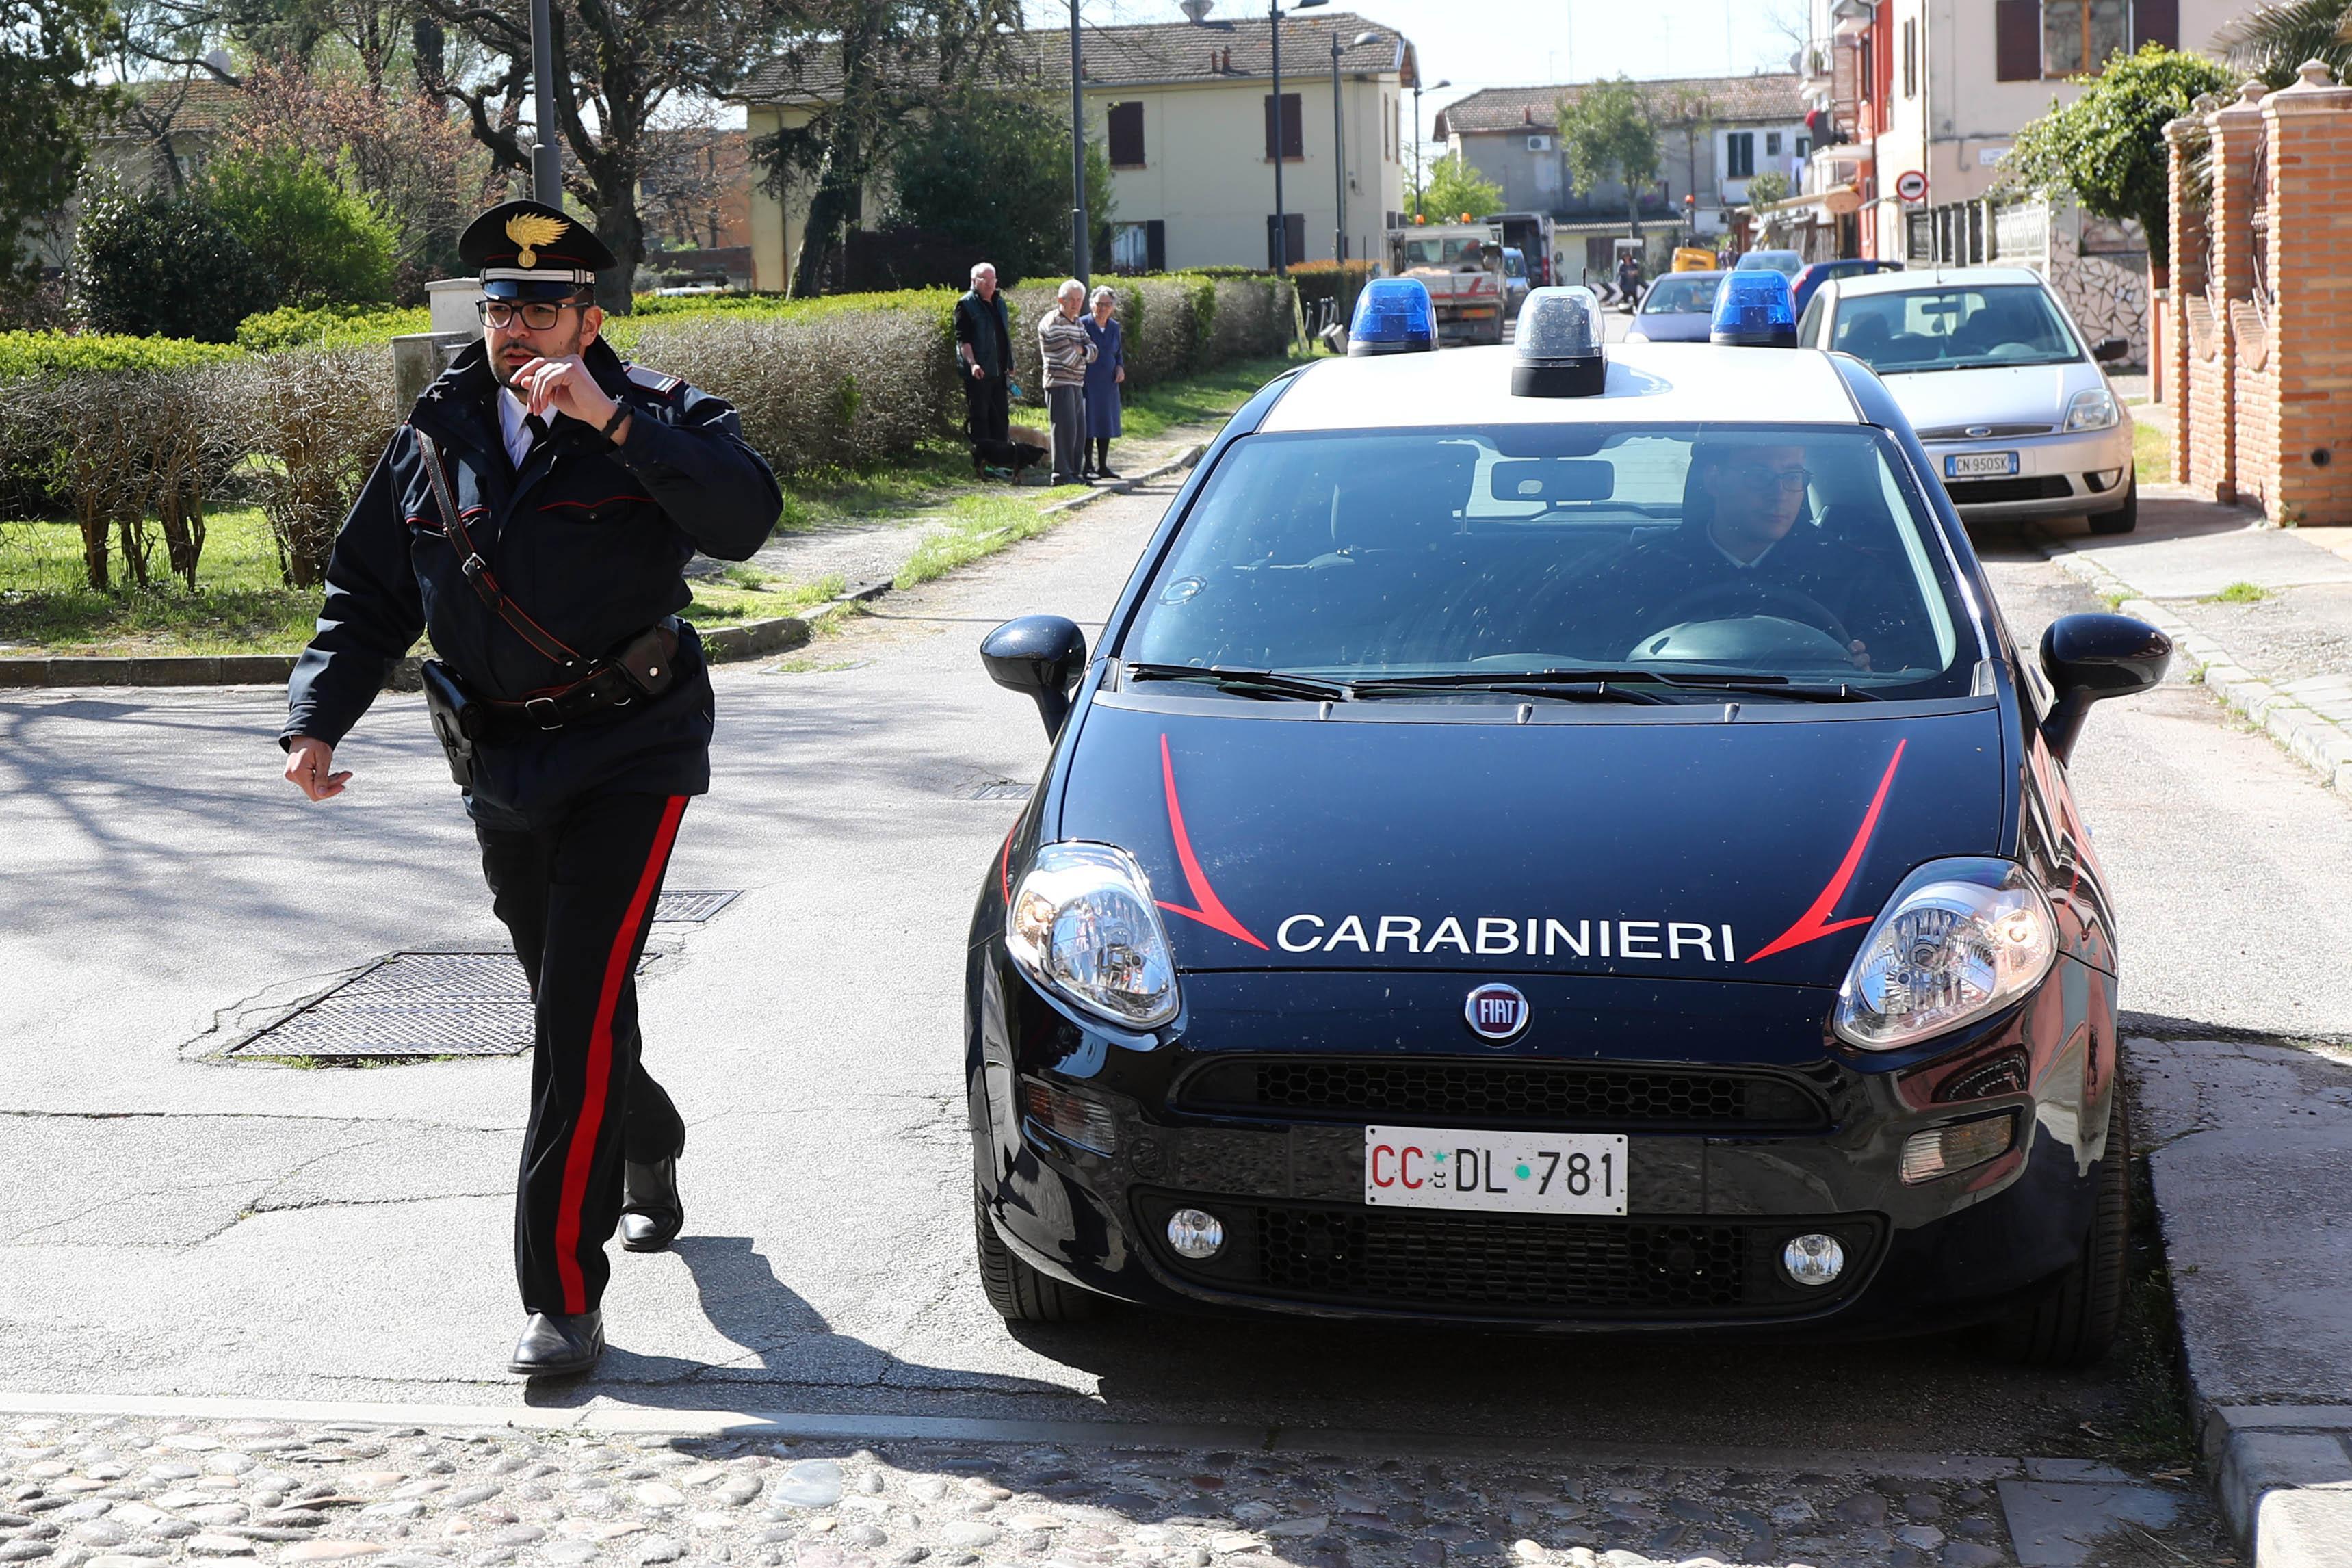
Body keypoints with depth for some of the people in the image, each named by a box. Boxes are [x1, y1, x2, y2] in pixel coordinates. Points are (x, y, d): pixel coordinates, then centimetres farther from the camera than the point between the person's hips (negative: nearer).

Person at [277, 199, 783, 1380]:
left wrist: (616, 423, -31)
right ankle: (648, 1150, 49)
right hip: (502, 771, 6)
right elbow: (369, 590, 12)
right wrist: (317, 719, -1)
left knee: (580, 1008, -14)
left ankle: (563, 1296, -11)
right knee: (570, 1004, 18)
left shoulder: (657, 418, -5)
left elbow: (745, 519, -24)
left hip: (630, 758, -5)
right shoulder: (436, 434, 8)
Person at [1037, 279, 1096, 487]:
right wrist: (1081, 357, 1)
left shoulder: (1079, 324, 18)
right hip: (1059, 382, -9)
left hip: (1076, 384, 9)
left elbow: (1092, 351, 10)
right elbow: (1066, 355, -17)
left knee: (1079, 430, 9)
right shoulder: (1052, 322, -10)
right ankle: (1062, 474, -10)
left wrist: (1081, 350, -10)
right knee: (1065, 428, -11)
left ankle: (1073, 472, 15)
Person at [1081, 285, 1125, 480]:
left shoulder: (1115, 327, 10)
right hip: (1088, 382, -6)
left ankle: (1103, 466, 15)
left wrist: (1120, 367, 1)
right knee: (1089, 423, -4)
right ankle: (1088, 466, 1)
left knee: (1106, 424, 8)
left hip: (1108, 383, 6)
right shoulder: (1083, 325, -6)